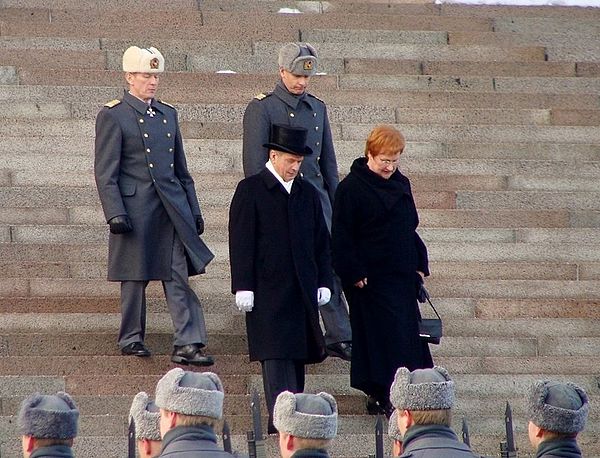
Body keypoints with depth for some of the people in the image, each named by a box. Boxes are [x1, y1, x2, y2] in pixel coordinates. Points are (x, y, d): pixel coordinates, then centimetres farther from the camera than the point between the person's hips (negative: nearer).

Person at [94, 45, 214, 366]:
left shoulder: (168, 114, 16)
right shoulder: (112, 116, -4)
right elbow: (105, 173, -8)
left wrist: (194, 210, 17)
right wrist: (115, 215, -16)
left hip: (173, 207, 5)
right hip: (136, 206, -5)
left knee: (179, 276, -2)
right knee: (135, 278, 4)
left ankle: (187, 345, -5)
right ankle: (131, 338, 18)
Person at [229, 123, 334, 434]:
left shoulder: (307, 193, 14)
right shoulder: (250, 190, -1)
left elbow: (321, 242, 18)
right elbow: (240, 242, -6)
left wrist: (324, 281, 9)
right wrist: (243, 287, -11)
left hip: (302, 291, 5)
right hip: (268, 290, -5)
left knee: (297, 357, 6)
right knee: (276, 358, -11)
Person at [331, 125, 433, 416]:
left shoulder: (401, 184, 12)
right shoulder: (351, 188, -9)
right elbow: (342, 237, -10)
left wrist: (420, 265, 12)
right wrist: (354, 274, -16)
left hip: (403, 276, 7)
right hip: (371, 279, -7)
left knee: (407, 334, 6)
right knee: (380, 335, -8)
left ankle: (377, 395, 14)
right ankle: (386, 398, -7)